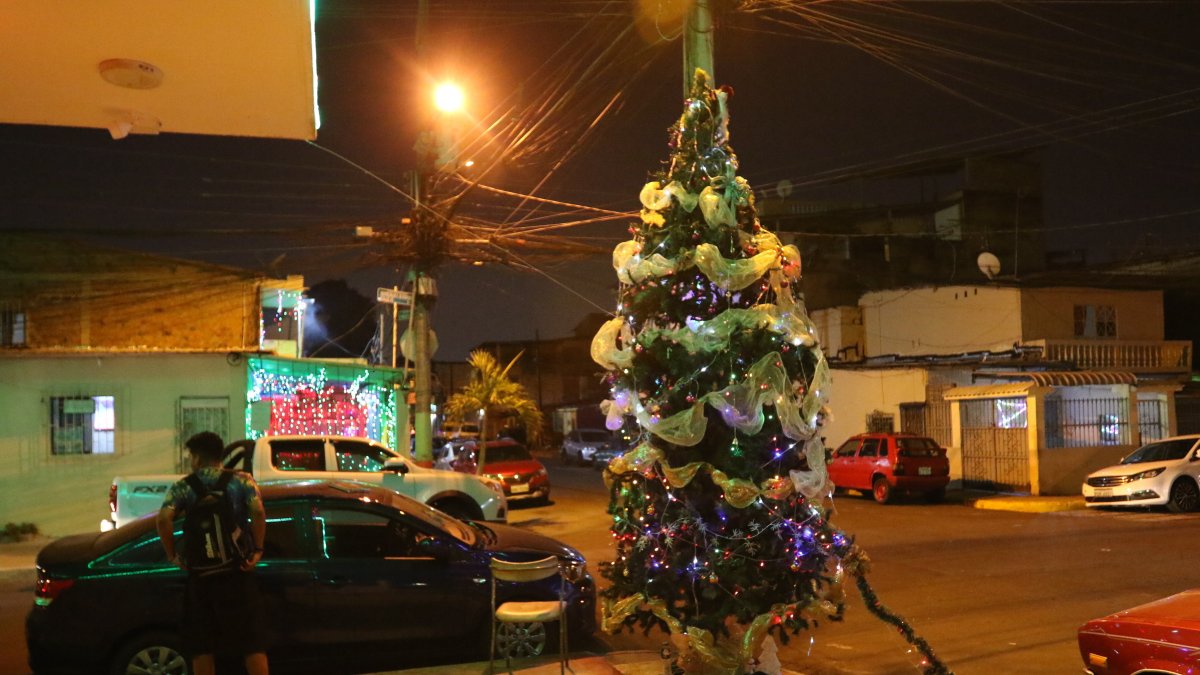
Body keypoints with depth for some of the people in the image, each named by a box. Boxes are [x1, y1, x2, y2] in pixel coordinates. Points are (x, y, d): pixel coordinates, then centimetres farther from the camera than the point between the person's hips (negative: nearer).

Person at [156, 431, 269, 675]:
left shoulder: (184, 487, 2)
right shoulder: (242, 481, 2)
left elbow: (164, 519, -14)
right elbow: (258, 512, -15)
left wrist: (172, 555, -4)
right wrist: (257, 550, -7)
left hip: (200, 575, 0)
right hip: (237, 573, 0)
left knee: (202, 647, 10)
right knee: (253, 644, 4)